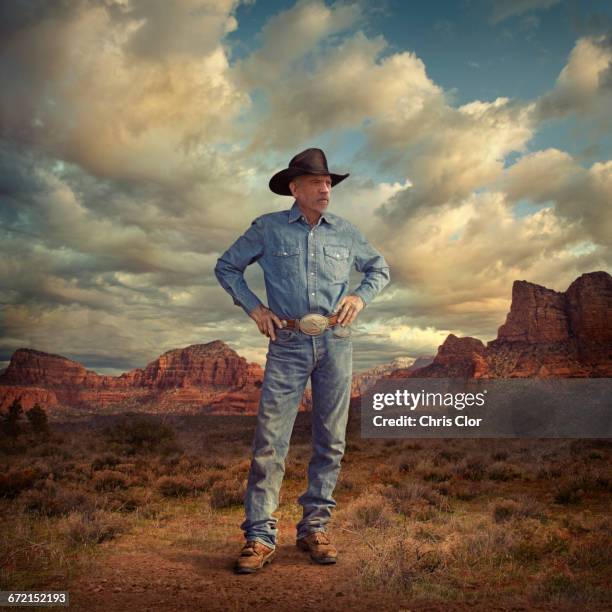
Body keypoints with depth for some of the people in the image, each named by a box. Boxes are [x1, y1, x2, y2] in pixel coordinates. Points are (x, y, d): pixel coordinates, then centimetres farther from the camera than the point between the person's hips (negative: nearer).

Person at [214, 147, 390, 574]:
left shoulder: (345, 231, 10)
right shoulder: (267, 228, 5)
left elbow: (380, 269, 22)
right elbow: (226, 267, 13)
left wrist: (361, 296, 2)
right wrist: (253, 306, 0)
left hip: (335, 342, 3)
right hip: (288, 343, -2)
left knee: (331, 440, 4)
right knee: (270, 439, -7)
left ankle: (315, 527, 16)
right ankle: (260, 537, 0)